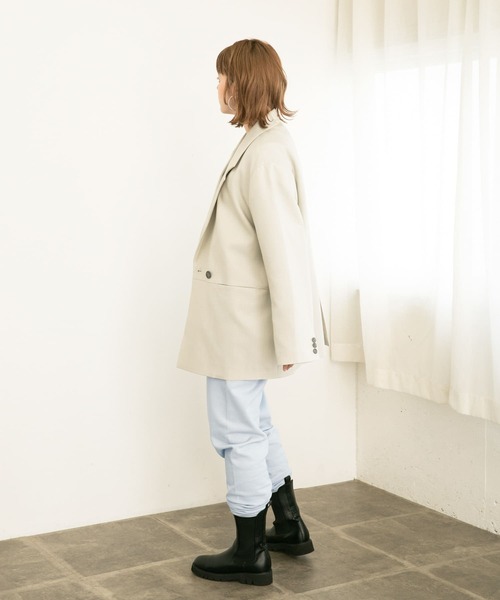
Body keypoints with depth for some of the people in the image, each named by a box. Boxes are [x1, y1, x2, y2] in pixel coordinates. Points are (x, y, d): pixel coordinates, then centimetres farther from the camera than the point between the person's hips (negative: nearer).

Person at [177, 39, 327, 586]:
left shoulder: (265, 152, -21)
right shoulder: (262, 142, 10)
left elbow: (283, 248, -24)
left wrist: (292, 338, -22)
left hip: (243, 317, -10)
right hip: (236, 315, 10)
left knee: (238, 433, 3)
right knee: (253, 425, 22)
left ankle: (250, 555, 18)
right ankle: (289, 528, 36)